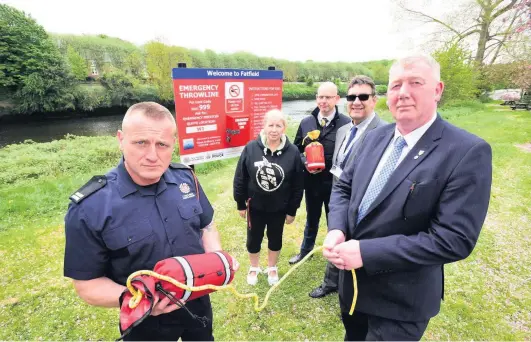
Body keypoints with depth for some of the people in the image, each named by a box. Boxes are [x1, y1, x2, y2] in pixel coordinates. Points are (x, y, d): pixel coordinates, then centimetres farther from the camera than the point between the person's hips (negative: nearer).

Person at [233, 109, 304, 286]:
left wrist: (292, 210, -2)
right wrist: (240, 203, -2)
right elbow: (240, 178, -6)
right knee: (253, 239, 16)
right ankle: (254, 268, 44)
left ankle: (272, 268, 46)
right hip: (255, 206, 0)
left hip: (279, 208, 0)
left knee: (275, 239, 20)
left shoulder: (292, 152, -14)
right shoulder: (251, 148, -15)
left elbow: (298, 185, -6)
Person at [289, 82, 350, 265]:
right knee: (311, 219, 23)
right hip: (312, 181, 4)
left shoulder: (346, 123, -13)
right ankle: (306, 250, 47)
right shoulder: (306, 122, 1)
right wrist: (305, 162, -10)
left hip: (335, 182, -3)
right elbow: (296, 149, 8)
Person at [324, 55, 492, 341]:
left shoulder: (468, 152, -19)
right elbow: (343, 187, 5)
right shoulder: (376, 137, 0)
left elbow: (454, 239, -24)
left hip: (400, 299, -5)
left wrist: (366, 252, -26)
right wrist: (336, 229, -14)